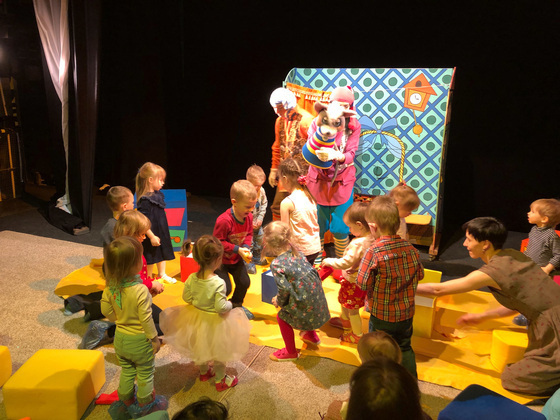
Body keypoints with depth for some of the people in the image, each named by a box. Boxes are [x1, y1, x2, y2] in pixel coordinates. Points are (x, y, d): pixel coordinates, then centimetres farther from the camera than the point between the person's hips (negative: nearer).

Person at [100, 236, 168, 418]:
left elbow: (106, 310, -1)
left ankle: (125, 402, 43)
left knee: (126, 371, 26)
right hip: (140, 341, -5)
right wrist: (154, 338, -10)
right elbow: (145, 318, -24)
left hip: (120, 337, 5)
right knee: (145, 373, 18)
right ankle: (145, 405, 35)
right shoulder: (140, 290, -31)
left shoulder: (110, 286, -14)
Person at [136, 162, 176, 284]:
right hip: (152, 235, -9)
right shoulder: (145, 200, -25)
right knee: (150, 259, 7)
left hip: (162, 233, 9)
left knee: (163, 253, 22)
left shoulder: (158, 195, 4)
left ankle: (162, 274, 41)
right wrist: (151, 237, -24)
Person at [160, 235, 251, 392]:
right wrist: (230, 304, -9)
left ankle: (204, 372, 52)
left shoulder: (192, 278, -18)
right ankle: (220, 380, 36)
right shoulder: (218, 283, -33)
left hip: (196, 320, 5)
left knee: (200, 348, 29)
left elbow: (186, 297, -6)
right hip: (214, 323, -5)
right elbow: (221, 307, -30)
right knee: (218, 351, 18)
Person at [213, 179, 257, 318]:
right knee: (225, 288, -9)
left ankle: (236, 305, 34)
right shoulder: (224, 220, -32)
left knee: (244, 282, 6)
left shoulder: (249, 216, -10)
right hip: (220, 259, -6)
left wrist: (246, 247, -15)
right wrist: (237, 249, -27)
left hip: (236, 259, 6)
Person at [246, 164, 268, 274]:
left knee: (260, 240, 19)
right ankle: (248, 264, 15)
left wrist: (260, 218, -4)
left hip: (257, 224, 6)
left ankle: (257, 259, 43)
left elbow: (264, 204, 6)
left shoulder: (261, 191, -9)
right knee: (249, 244, -4)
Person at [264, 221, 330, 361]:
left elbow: (285, 289, -20)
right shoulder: (296, 252, 2)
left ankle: (291, 352, 28)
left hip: (304, 301, -8)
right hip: (316, 295, 8)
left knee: (282, 316, 15)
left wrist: (278, 301, 2)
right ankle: (311, 336, 55)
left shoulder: (276, 264, -20)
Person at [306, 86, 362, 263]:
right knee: (317, 226, 10)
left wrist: (335, 155, -36)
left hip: (342, 183, 0)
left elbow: (350, 156, -13)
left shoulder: (353, 126, -3)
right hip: (319, 181, 0)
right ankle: (316, 263, 30)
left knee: (340, 228, 4)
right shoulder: (318, 122, -4)